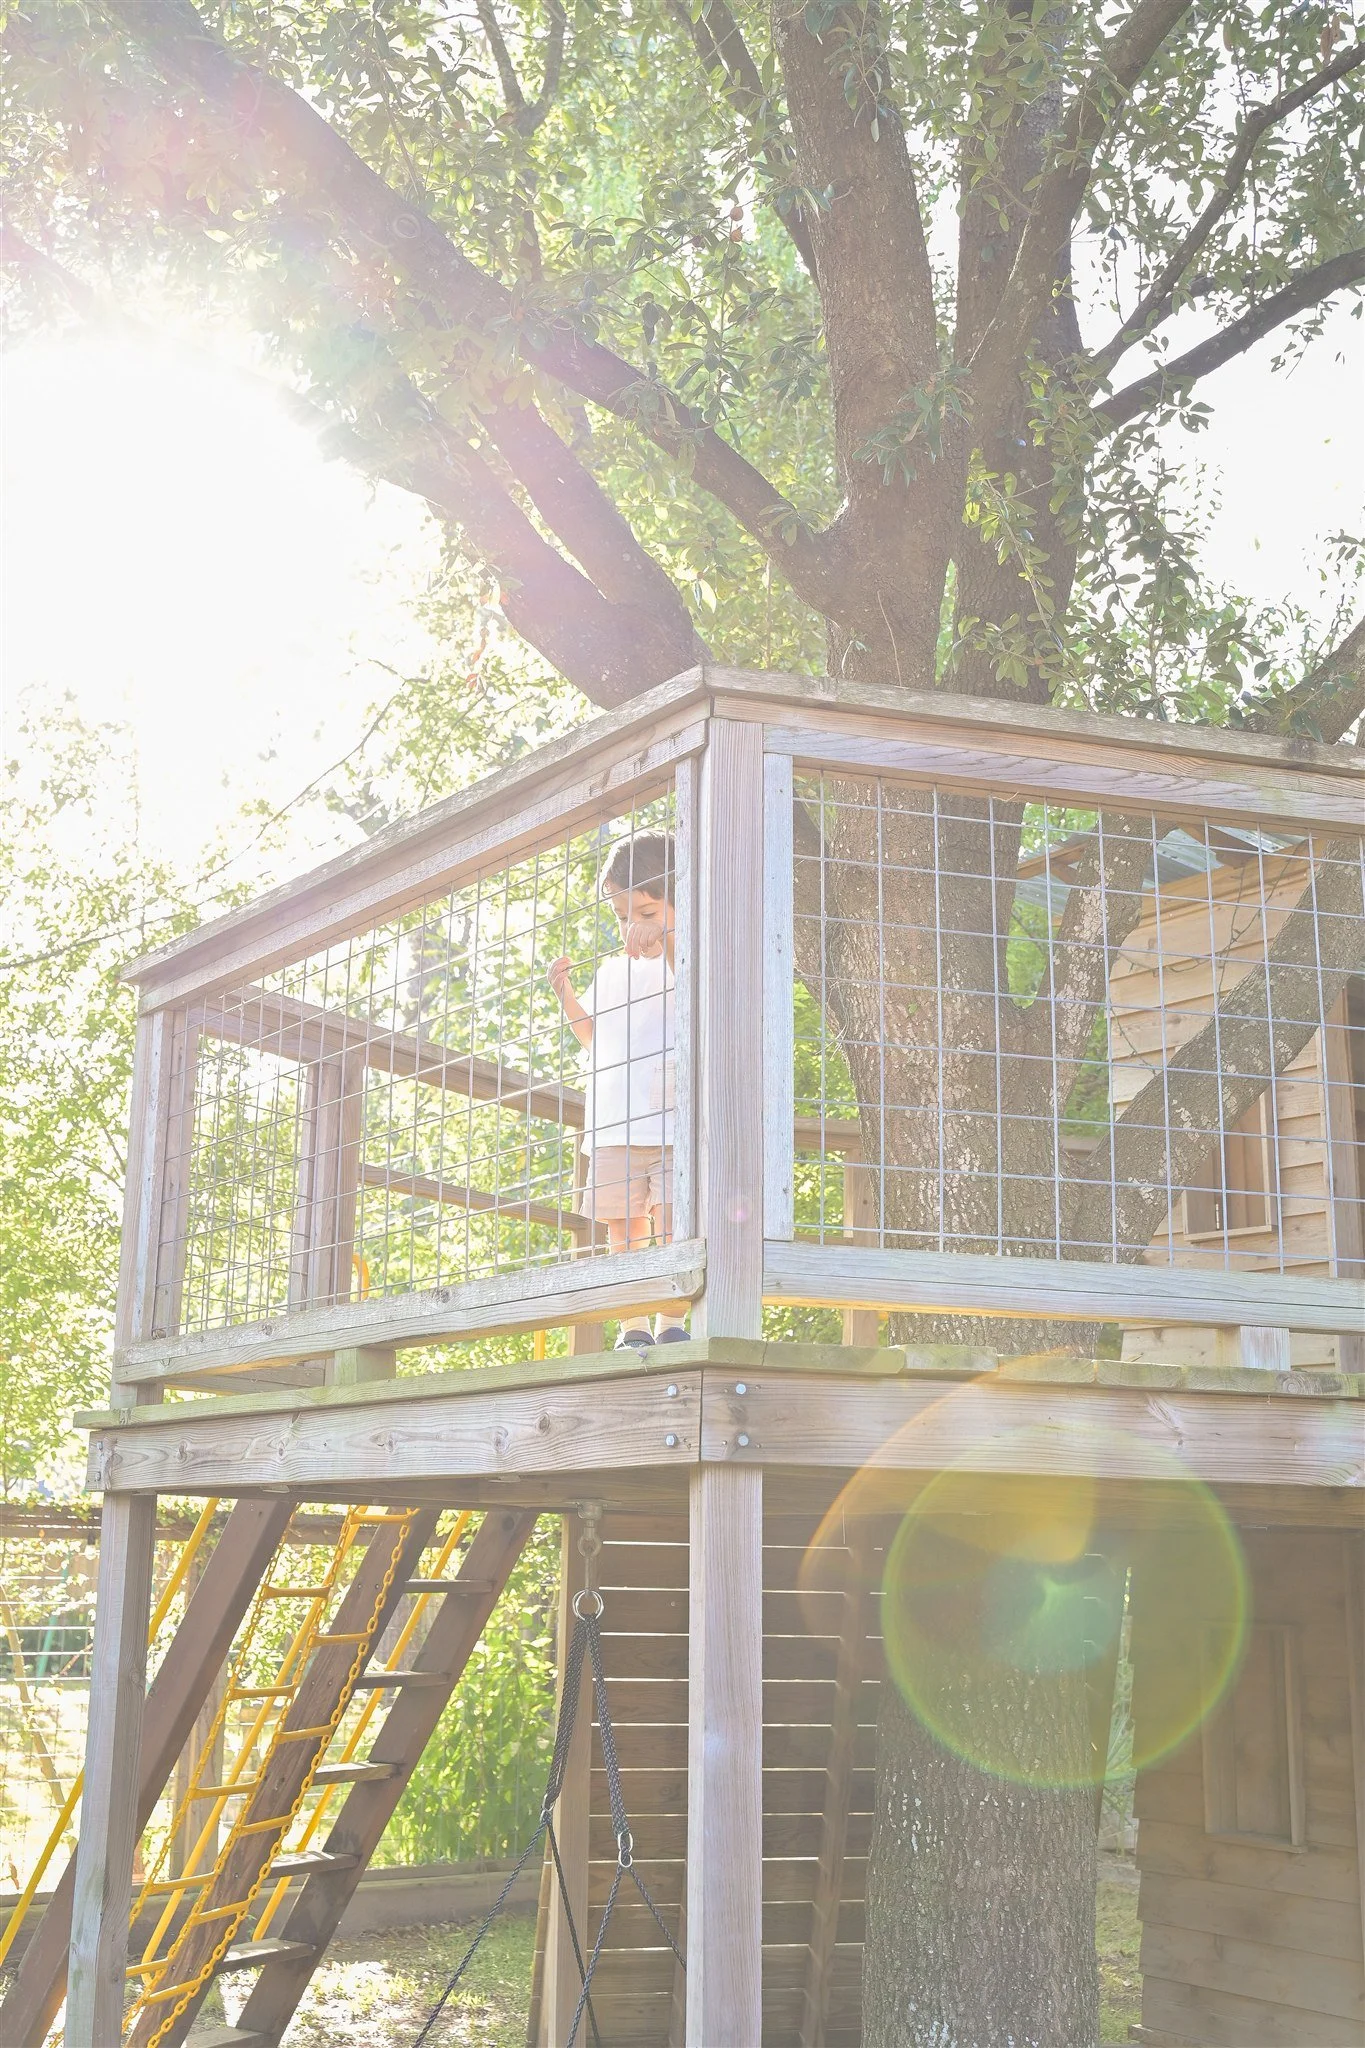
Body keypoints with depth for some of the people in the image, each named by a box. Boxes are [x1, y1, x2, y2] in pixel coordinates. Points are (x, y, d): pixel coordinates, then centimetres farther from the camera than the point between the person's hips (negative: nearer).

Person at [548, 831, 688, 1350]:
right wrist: (566, 995, 13)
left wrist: (668, 945, -22)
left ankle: (671, 1322, -4)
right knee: (624, 1229, 3)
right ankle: (632, 1329, 6)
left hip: (673, 1119, -5)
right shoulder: (611, 969, 20)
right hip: (613, 1126, 5)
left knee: (671, 1224, -10)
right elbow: (592, 1035, 29)